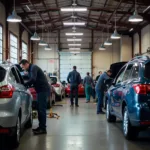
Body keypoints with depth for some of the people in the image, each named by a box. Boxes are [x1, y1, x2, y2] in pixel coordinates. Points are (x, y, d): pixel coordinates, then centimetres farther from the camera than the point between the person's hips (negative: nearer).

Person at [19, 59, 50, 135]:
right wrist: (26, 85, 3)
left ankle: (43, 129, -7)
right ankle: (41, 126, 18)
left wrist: (24, 85, -20)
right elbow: (32, 80, 19)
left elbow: (33, 79, -27)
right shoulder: (31, 69, 18)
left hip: (44, 90, -10)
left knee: (42, 109, -10)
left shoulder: (33, 67, -13)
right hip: (40, 90, 10)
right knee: (39, 108, 12)